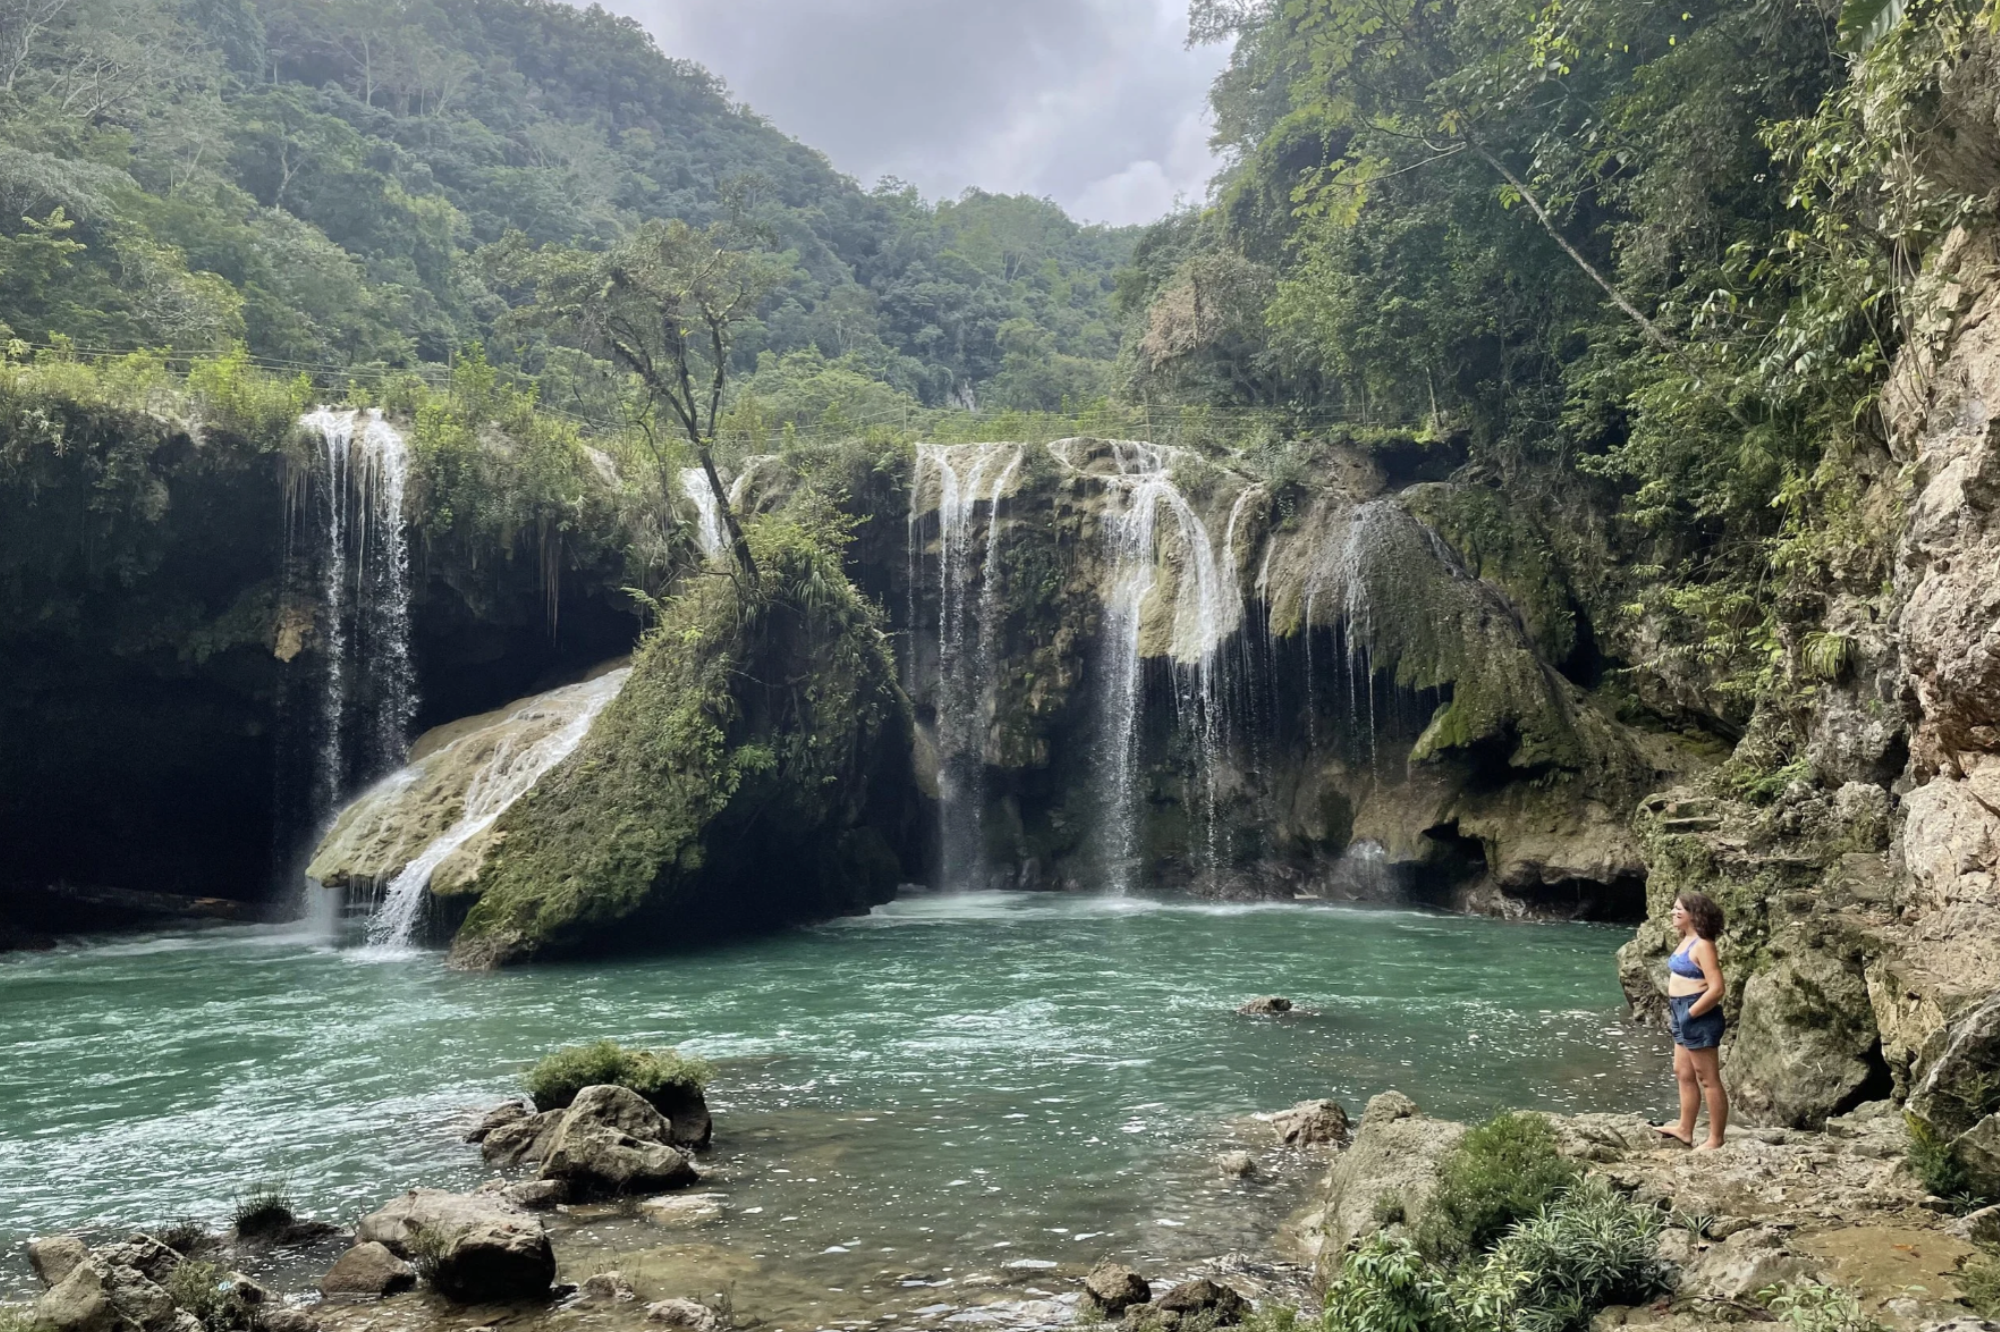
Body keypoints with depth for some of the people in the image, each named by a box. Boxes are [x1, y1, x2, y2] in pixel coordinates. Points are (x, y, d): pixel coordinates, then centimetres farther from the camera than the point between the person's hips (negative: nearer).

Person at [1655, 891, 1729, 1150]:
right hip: (1683, 1014, 11)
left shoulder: (1702, 945, -18)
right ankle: (1685, 1130, 29)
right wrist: (1676, 1013, 14)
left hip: (1699, 1017, -11)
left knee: (1708, 1080, -2)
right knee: (1683, 1074, 19)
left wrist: (1690, 1014, -19)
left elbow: (1716, 989, -23)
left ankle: (1715, 1140, 6)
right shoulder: (1686, 941, 11)